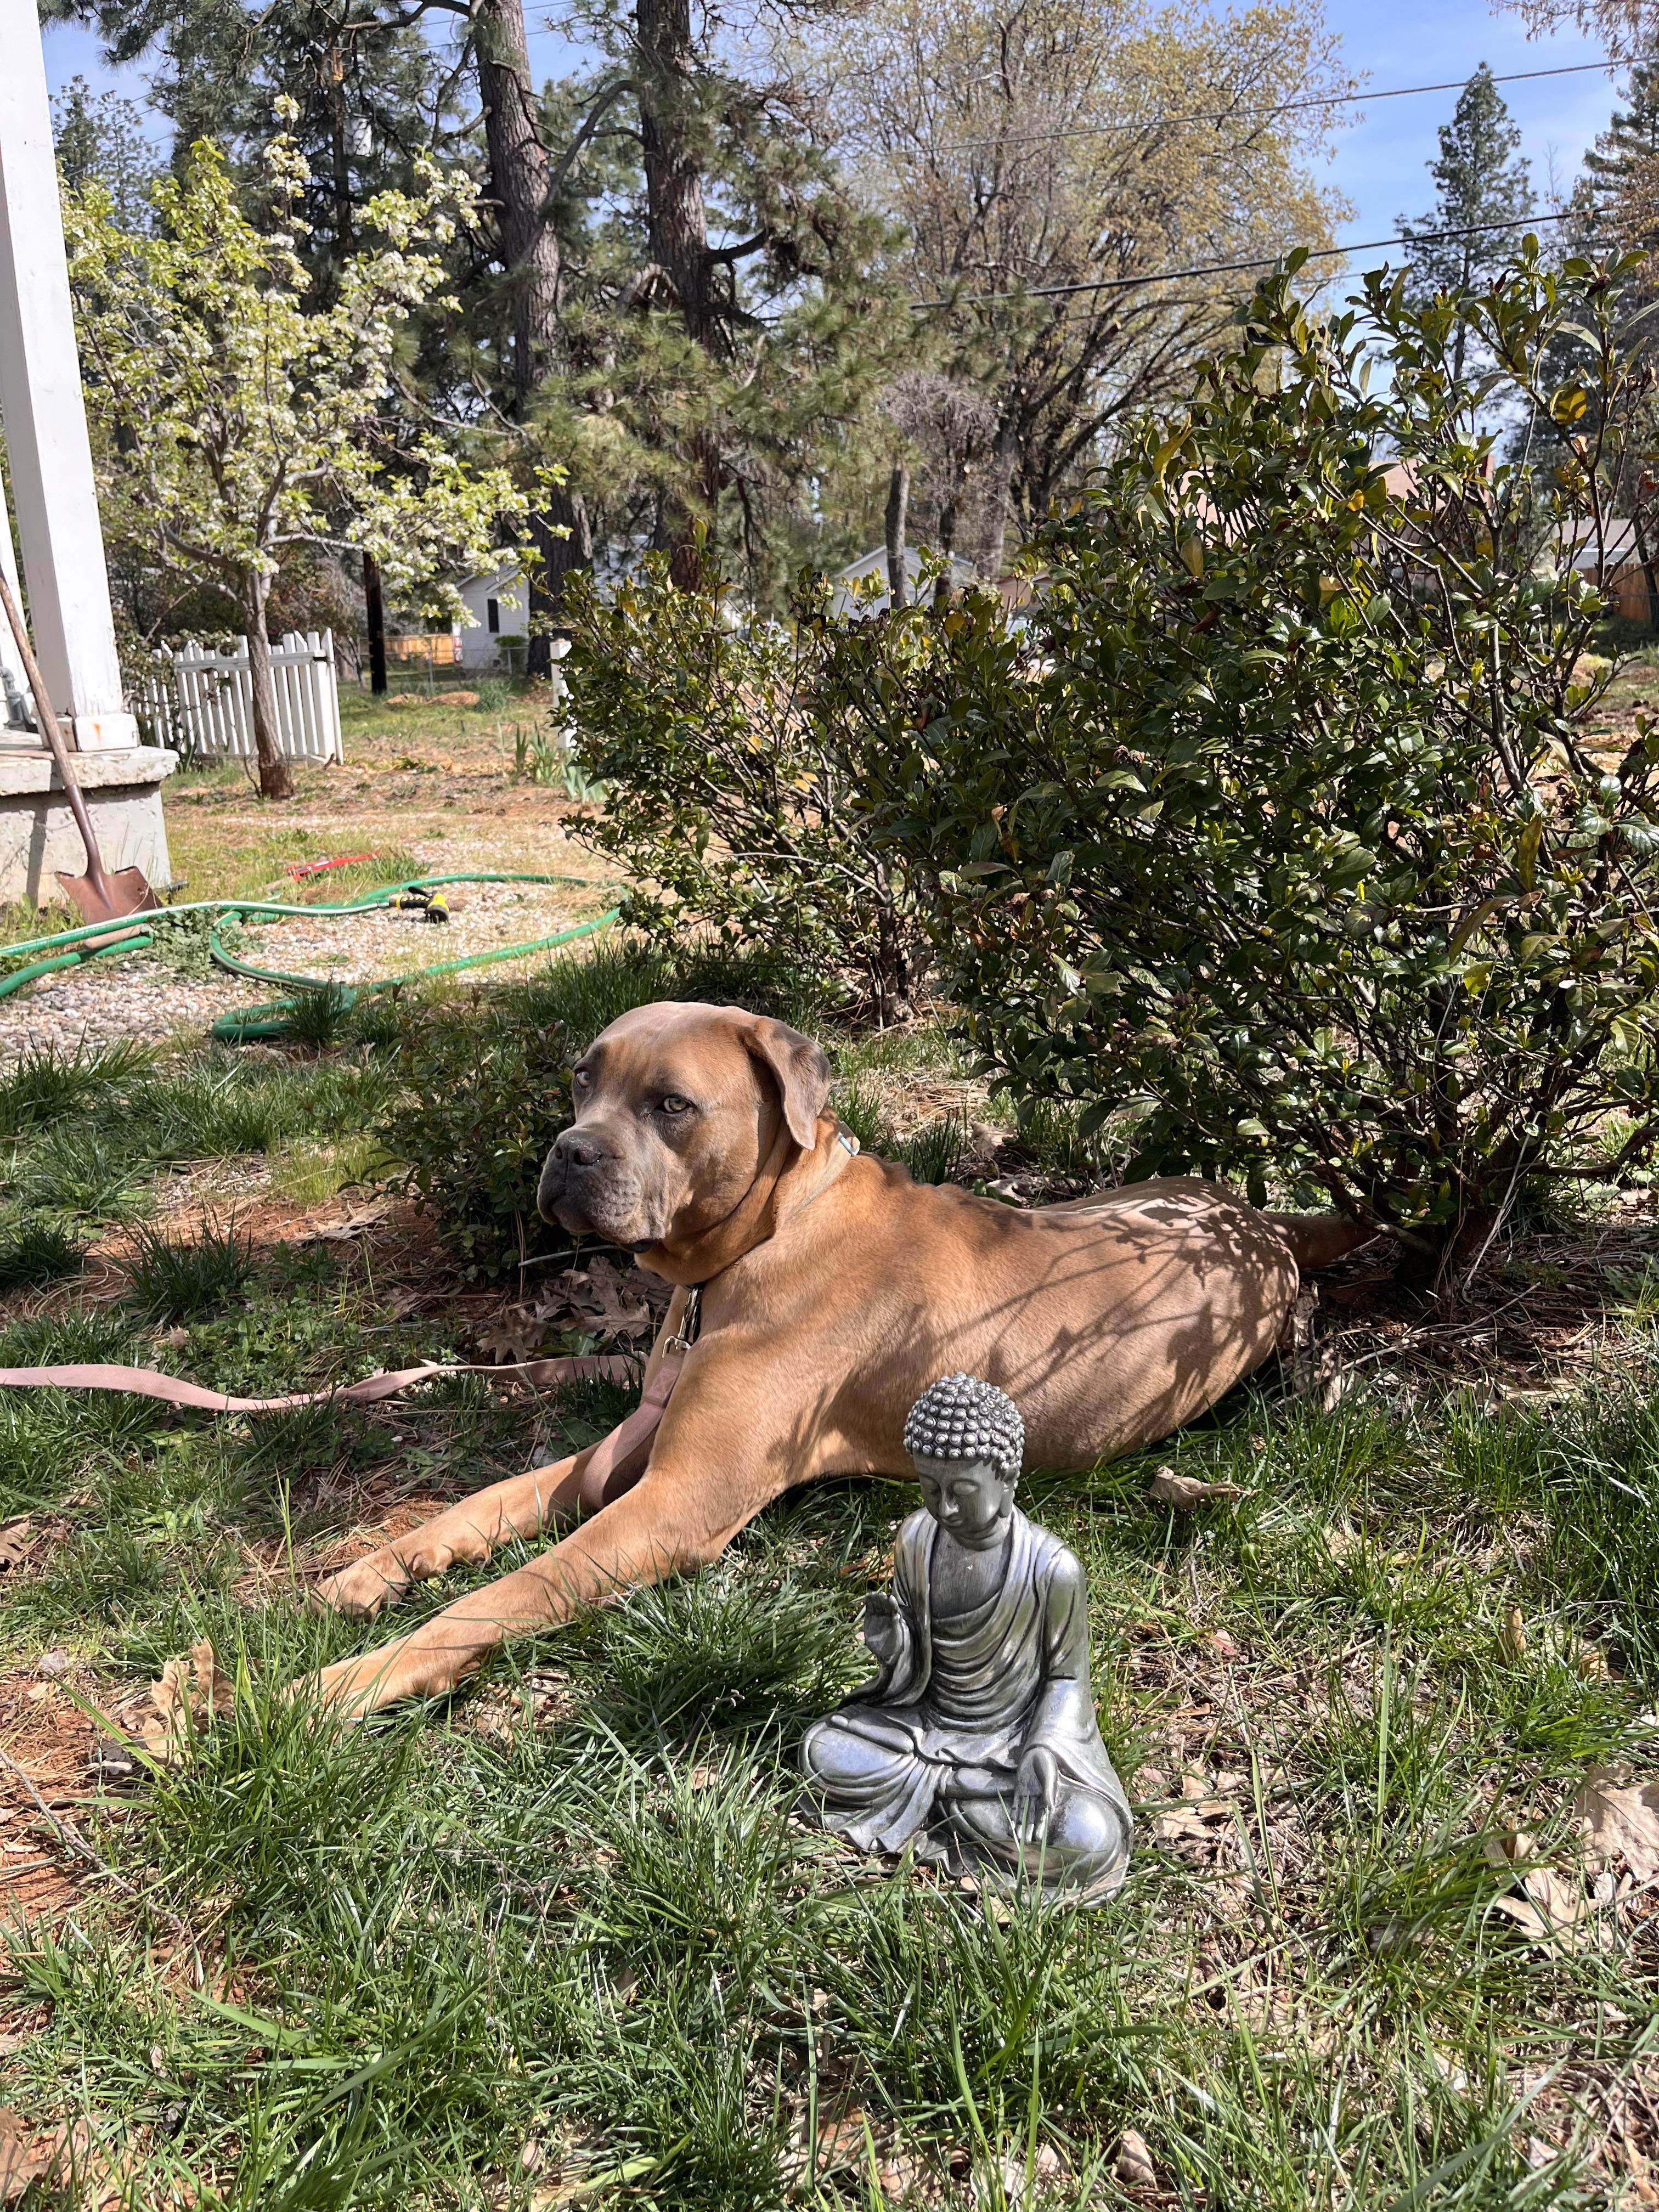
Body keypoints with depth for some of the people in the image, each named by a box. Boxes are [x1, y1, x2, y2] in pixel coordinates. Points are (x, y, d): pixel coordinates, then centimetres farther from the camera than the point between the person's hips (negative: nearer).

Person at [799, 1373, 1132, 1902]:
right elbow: (911, 1667, 2)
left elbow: (1066, 1678, -9)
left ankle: (934, 1790, -7)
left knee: (1092, 1839, -29)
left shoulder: (1052, 1568, -24)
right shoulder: (918, 1539, -12)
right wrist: (892, 1644, -23)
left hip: (1016, 1734, -3)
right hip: (932, 1719, 3)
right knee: (821, 1753, -18)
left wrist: (1042, 1752, -27)